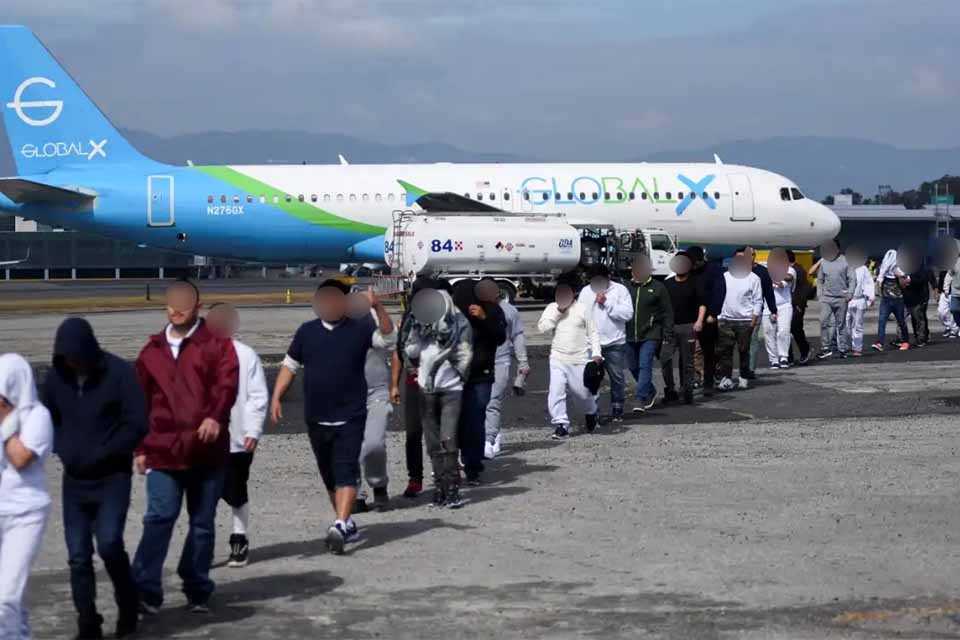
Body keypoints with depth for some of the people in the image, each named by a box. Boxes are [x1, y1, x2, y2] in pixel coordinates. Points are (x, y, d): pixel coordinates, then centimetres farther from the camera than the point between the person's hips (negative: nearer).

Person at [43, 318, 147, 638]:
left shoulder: (119, 373, -12)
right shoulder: (56, 377, 1)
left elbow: (137, 425, -13)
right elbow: (49, 419, 15)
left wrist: (99, 455, -16)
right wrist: (62, 448, -3)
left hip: (112, 477, -4)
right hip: (74, 480, 4)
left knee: (109, 543, -17)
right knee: (78, 556, 2)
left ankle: (128, 604, 9)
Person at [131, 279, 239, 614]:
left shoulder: (216, 343, 1)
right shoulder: (152, 350, 12)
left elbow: (226, 382, -14)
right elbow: (140, 401, 17)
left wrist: (215, 416, -32)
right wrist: (140, 448, 14)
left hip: (207, 450, -1)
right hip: (163, 451, 1)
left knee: (203, 522, 9)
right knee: (159, 517, -11)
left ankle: (197, 590, 20)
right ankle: (145, 589, -12)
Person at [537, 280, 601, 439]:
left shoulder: (582, 309, -1)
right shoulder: (552, 308, 5)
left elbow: (593, 332, 1)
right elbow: (542, 327, -6)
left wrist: (597, 353, -9)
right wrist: (558, 312, -12)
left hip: (580, 360, -1)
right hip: (558, 359, 1)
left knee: (584, 392, 7)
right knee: (555, 392, -11)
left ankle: (591, 413, 39)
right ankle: (561, 425, -5)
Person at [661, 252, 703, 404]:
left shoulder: (695, 284, 5)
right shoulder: (667, 283, 13)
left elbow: (702, 304, -1)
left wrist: (699, 320, -14)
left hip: (688, 327, -2)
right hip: (669, 327, 2)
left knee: (687, 361, 2)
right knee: (665, 357, -9)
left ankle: (688, 391, 8)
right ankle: (669, 388, 0)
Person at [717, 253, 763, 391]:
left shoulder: (753, 278, 0)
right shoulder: (725, 276, 11)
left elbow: (758, 301, -2)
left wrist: (754, 319, -9)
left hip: (745, 321, -3)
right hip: (726, 319, 3)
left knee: (744, 351, 4)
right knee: (725, 351, -2)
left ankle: (744, 378, 13)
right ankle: (726, 378, 1)